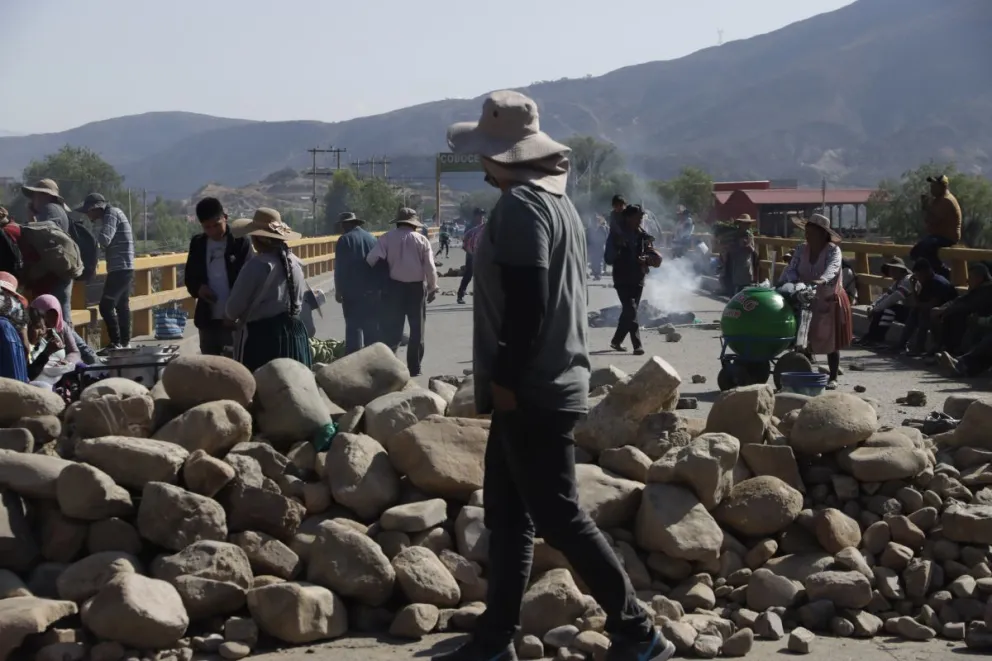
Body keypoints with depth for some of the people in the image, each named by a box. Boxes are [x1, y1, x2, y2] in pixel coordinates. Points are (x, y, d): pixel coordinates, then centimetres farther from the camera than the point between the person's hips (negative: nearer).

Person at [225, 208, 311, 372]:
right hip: (294, 334, 7)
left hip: (262, 336, -7)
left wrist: (231, 317, 12)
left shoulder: (257, 265, -14)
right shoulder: (295, 262, 8)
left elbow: (233, 308, -9)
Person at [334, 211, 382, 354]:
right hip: (373, 290, 5)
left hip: (352, 291, -5)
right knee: (372, 326, 12)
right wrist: (380, 287, 18)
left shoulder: (344, 240, -5)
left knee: (354, 326, -5)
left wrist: (338, 290, -4)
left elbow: (340, 267, -10)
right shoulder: (372, 238, 11)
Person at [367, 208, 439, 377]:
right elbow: (430, 267, -3)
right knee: (417, 329, 10)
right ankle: (414, 368, 11)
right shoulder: (422, 240, -1)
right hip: (417, 287, 0)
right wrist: (433, 288, 7)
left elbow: (372, 259, -12)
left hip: (394, 287, 0)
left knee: (391, 328, 6)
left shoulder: (387, 238, -1)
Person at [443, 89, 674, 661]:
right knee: (508, 513, 13)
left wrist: (505, 379, -18)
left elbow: (524, 302, -23)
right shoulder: (556, 201, 16)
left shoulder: (520, 206, -15)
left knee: (559, 516, -5)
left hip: (531, 391, -11)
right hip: (546, 383, 11)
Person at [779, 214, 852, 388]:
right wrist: (794, 281, -33)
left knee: (831, 342, 4)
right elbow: (791, 269, -10)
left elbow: (832, 268, -33)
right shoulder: (802, 249, -2)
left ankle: (833, 378, 14)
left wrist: (821, 280, -54)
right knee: (805, 341, 4)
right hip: (807, 301, 4)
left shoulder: (833, 250, -15)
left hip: (830, 301, -4)